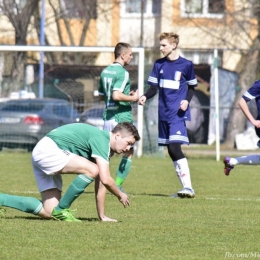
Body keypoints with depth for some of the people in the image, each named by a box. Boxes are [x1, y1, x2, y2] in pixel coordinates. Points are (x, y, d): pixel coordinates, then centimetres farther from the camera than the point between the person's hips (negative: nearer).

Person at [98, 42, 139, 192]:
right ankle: (117, 185, 1)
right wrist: (133, 98, -12)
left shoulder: (105, 72, 12)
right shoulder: (123, 73, -15)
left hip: (108, 117, 7)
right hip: (122, 117, -7)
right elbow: (116, 95, -26)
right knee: (129, 153, 6)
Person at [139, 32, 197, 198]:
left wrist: (187, 100, -11)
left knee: (175, 147, -20)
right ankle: (186, 188, 13)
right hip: (163, 114, 6)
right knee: (171, 151, 6)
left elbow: (192, 87, 8)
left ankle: (188, 187, -21)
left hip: (178, 113, -6)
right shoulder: (159, 64, 10)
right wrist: (145, 97, -11)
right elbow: (154, 88, 9)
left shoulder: (186, 65, -2)